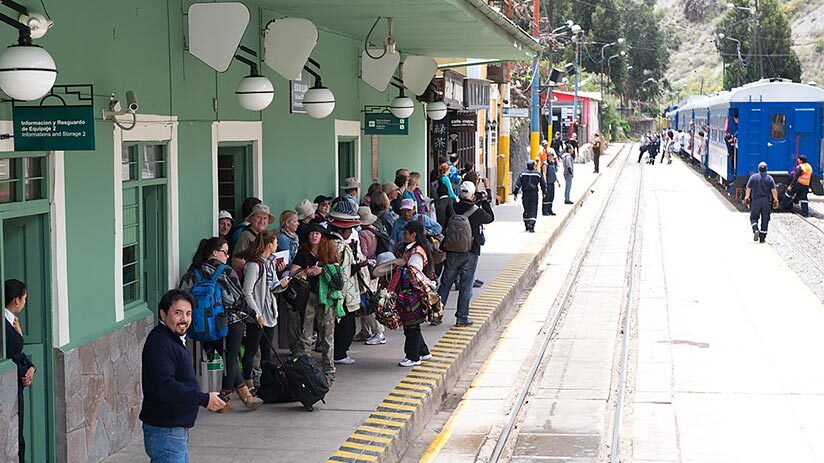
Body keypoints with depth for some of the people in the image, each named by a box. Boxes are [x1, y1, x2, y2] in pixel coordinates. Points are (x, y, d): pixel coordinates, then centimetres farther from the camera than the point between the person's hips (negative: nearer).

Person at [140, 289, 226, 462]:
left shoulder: (174, 339, 16)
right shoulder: (159, 343, -19)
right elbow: (165, 387, -29)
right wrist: (204, 399, -24)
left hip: (178, 430, 11)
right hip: (165, 433, -11)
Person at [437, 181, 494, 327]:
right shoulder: (477, 211, -10)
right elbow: (490, 218, 8)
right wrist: (485, 202, 20)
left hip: (452, 252, 3)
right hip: (470, 253, -3)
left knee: (445, 283, 11)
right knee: (466, 286, 4)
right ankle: (462, 318, 5)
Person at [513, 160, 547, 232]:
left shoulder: (523, 174, 3)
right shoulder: (537, 174, 0)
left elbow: (518, 184, -1)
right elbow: (543, 184, 9)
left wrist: (515, 193, 2)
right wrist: (544, 192, 23)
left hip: (525, 194, 2)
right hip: (534, 194, -2)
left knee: (526, 210, 13)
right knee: (533, 210, -3)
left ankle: (527, 226, 19)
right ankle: (531, 226, -17)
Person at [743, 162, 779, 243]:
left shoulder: (753, 177, 0)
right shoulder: (769, 178, 1)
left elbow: (748, 189, 0)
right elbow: (773, 190, -4)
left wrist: (746, 197, 13)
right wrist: (776, 200, 0)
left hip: (755, 200, -1)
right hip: (766, 201, 1)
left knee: (753, 217, 12)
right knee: (765, 219, 7)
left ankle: (756, 230, -15)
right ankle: (762, 238, 7)